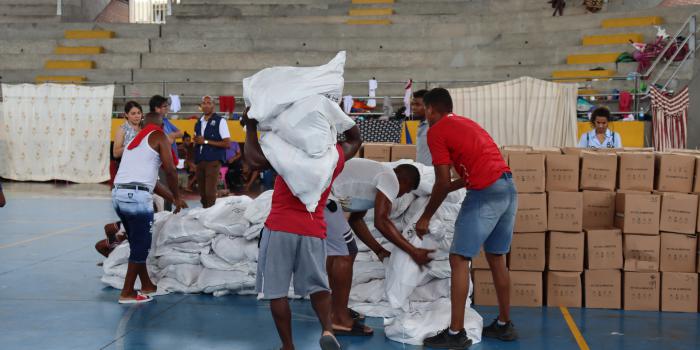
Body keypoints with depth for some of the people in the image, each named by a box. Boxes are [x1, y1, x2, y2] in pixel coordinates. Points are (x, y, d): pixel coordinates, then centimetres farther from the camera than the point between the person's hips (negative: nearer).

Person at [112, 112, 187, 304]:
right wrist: (177, 198, 9)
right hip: (136, 196, -8)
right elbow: (170, 171, -5)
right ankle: (127, 293, 6)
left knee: (137, 243, 20)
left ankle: (147, 285, 30)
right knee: (141, 245, 2)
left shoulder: (135, 140, 28)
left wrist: (171, 198, 33)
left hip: (118, 193, 8)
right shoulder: (159, 137, 5)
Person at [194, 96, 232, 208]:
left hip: (213, 161, -6)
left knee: (210, 193, -12)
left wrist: (206, 141, -11)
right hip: (200, 161, 6)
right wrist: (196, 141, 2)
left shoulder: (220, 121, -3)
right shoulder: (198, 123, 16)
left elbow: (227, 143, -8)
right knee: (202, 193, 7)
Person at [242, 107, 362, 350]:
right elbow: (355, 140, 29)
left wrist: (250, 126, -5)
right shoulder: (338, 154, 7)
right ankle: (328, 329, -9)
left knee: (276, 290, 6)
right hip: (314, 230, 4)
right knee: (317, 284, 15)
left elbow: (255, 160, -16)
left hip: (280, 228, -4)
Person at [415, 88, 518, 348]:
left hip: (486, 193, -9)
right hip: (508, 188, 9)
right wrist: (448, 188, 34)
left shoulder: (436, 131, -1)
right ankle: (504, 324, 26)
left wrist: (425, 217, 4)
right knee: (496, 258, 18)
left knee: (458, 259, -4)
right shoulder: (465, 123, 25)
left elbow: (443, 182, -5)